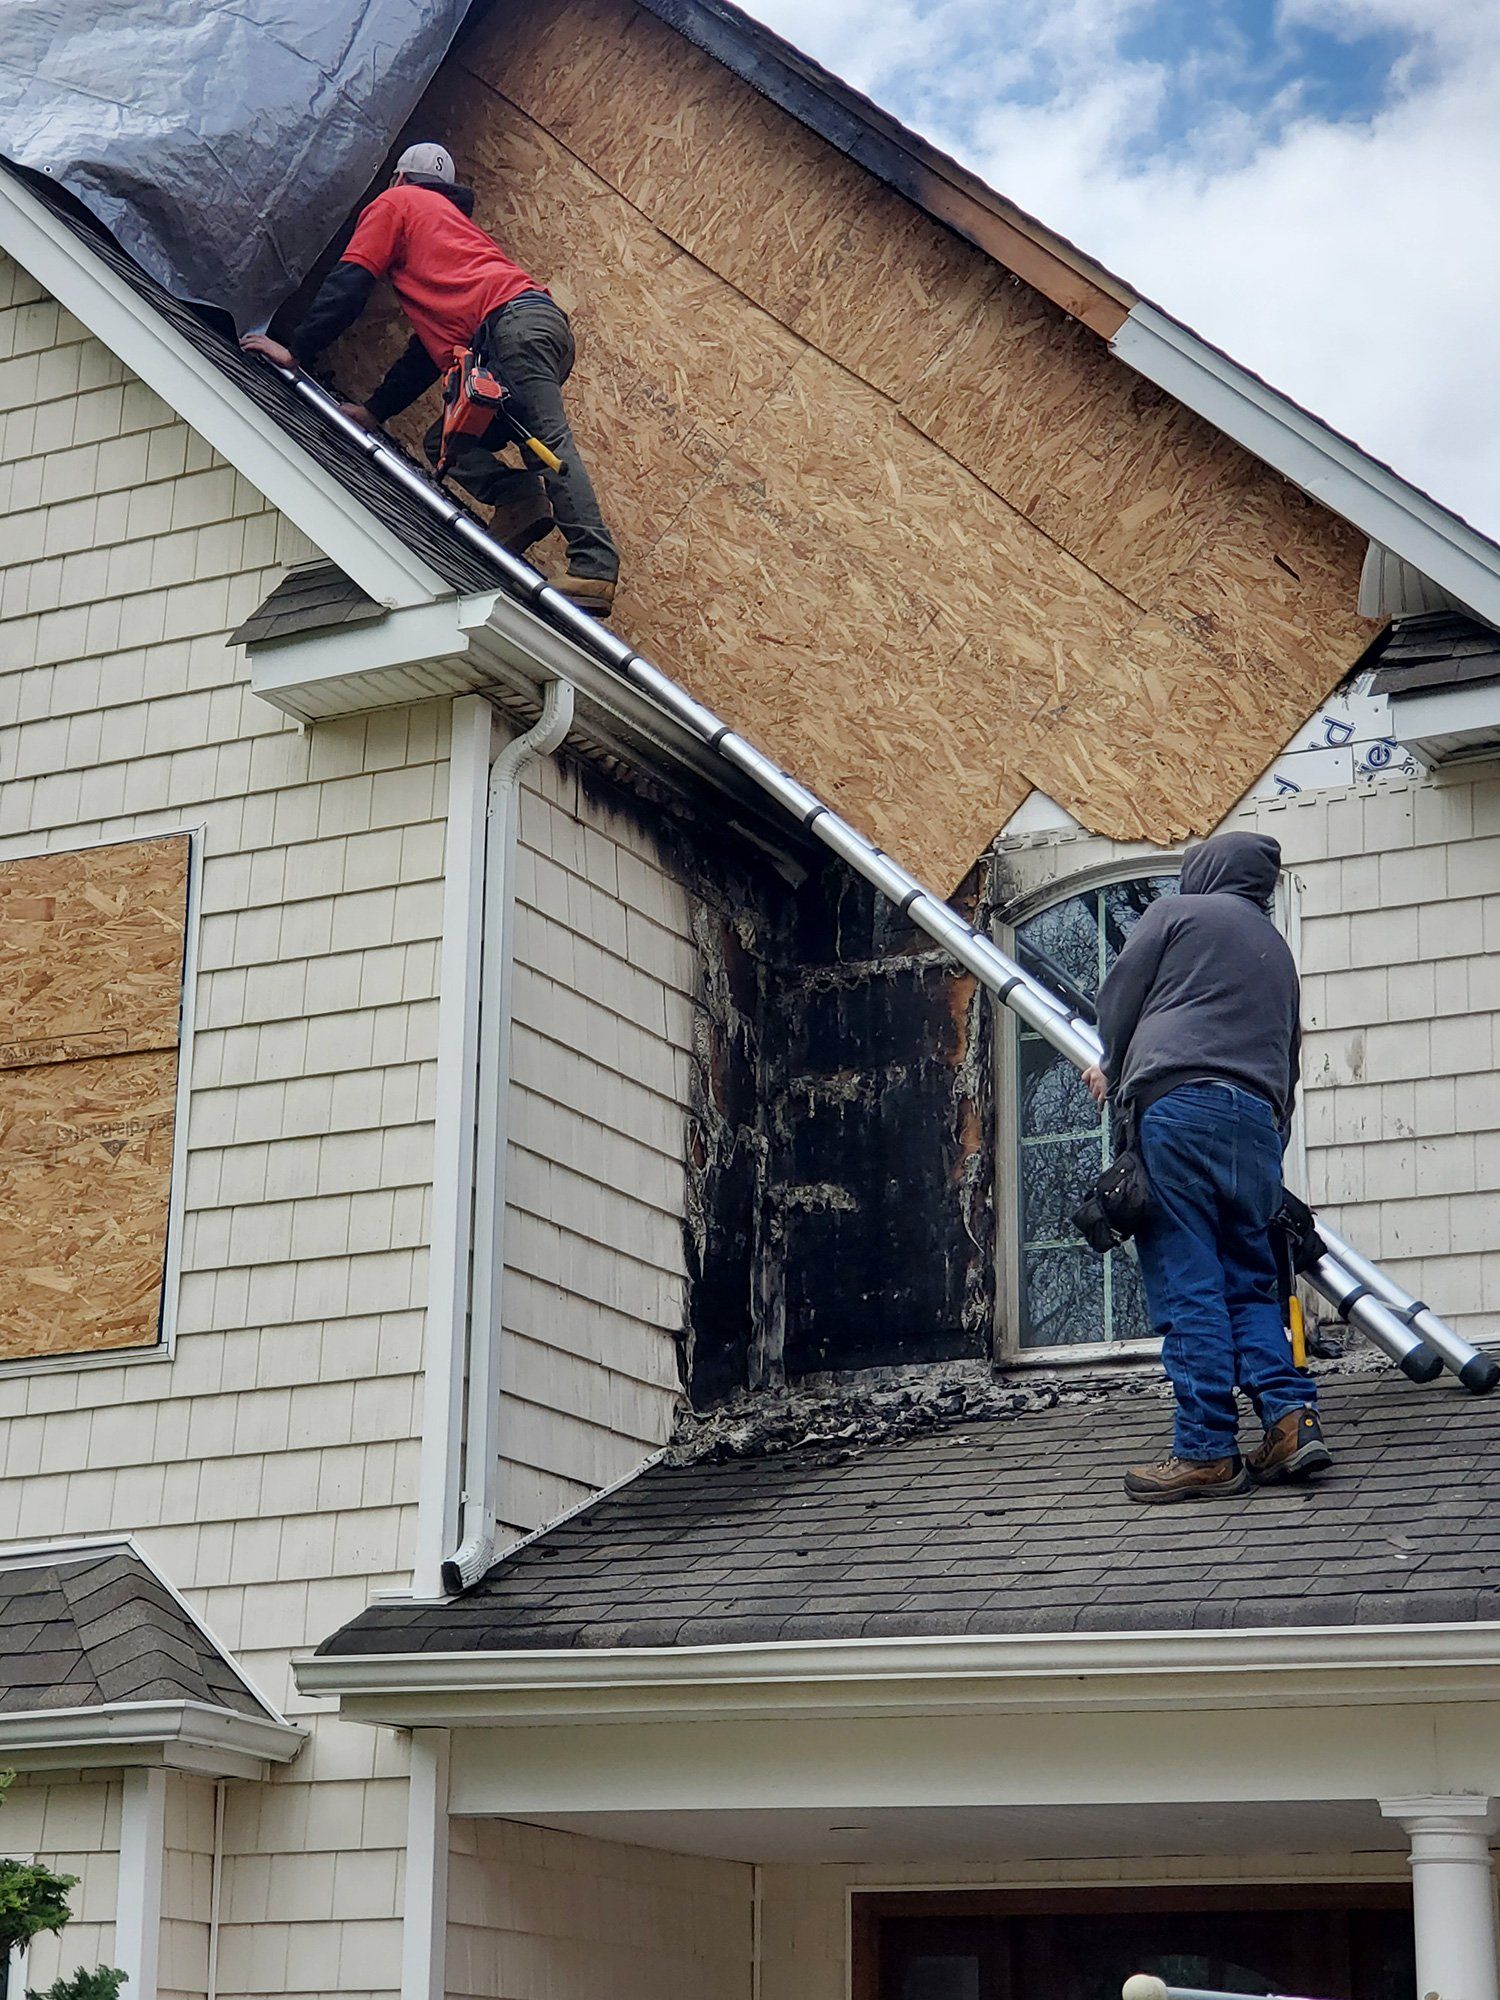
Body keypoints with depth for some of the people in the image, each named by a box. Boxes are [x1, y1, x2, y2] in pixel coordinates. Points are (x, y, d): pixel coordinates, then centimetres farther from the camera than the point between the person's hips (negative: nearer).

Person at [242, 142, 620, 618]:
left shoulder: (398, 201, 18)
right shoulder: (450, 219, 42)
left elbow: (348, 284, 6)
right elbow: (433, 340, 37)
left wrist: (297, 351, 9)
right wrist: (374, 411, 34)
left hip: (512, 323, -8)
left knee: (549, 438, -20)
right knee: (444, 441, 9)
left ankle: (595, 568, -33)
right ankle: (522, 499, -14)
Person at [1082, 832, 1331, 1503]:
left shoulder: (1177, 913, 10)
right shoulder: (1278, 951, 28)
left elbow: (1118, 998, 13)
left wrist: (1113, 1070, 31)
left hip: (1178, 1101, -6)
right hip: (1259, 1120, 6)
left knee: (1186, 1286, -8)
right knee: (1250, 1279, 13)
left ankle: (1207, 1452, -11)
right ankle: (1291, 1417, -4)